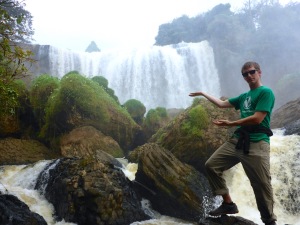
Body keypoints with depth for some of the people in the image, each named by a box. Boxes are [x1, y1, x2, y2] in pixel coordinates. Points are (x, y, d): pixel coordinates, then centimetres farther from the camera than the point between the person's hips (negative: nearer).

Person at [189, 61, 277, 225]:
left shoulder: (266, 92, -3)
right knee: (211, 165, 1)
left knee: (261, 184, -6)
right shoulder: (244, 96, 21)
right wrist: (203, 93, 31)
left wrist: (230, 124, -10)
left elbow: (257, 119, -14)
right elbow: (222, 104, 28)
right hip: (237, 140, 8)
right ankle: (228, 204, 8)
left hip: (256, 143, -8)